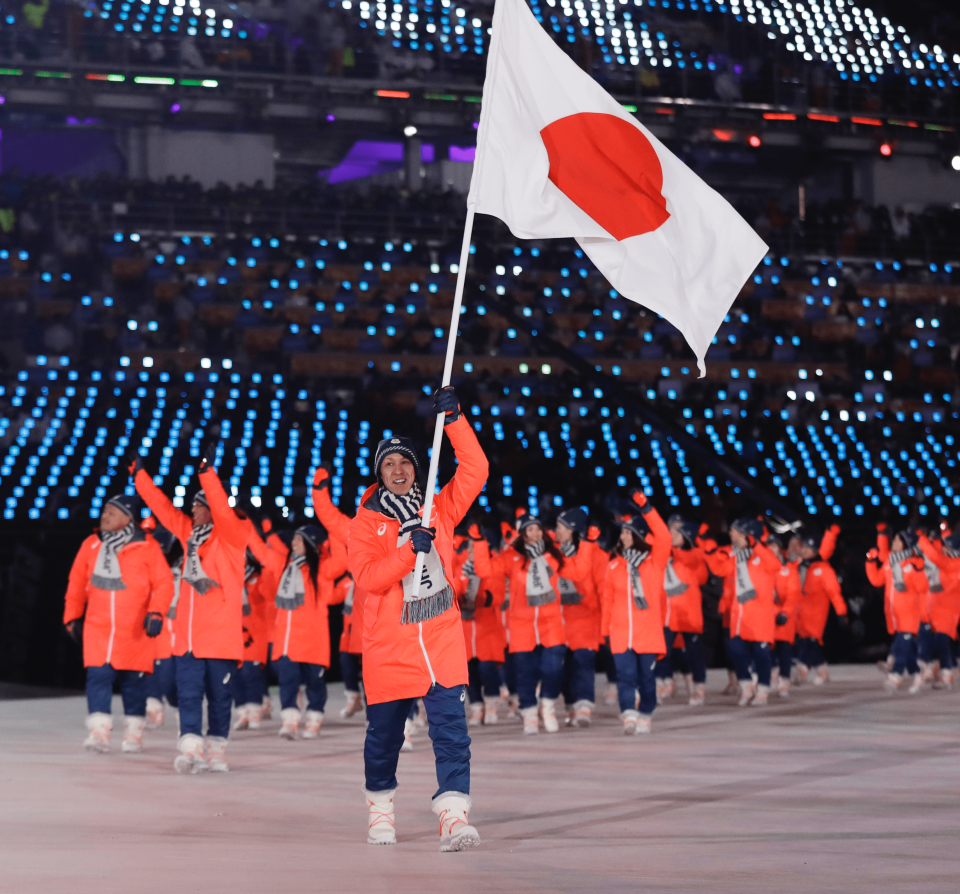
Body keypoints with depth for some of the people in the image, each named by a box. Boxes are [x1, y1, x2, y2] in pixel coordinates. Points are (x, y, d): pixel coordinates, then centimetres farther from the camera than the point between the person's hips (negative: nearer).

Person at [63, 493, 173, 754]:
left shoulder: (147, 547, -5)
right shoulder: (91, 545, 6)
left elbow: (164, 583, -5)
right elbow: (77, 584, 14)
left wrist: (156, 613, -15)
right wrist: (72, 617, 14)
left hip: (135, 630, -2)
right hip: (98, 628, 2)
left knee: (133, 681, 5)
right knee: (97, 676, -10)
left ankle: (134, 734, 17)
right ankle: (98, 733, -10)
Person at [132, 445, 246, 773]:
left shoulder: (231, 536, -4)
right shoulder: (189, 533, 12)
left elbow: (222, 509, -22)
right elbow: (163, 507, 17)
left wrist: (208, 473, -31)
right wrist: (140, 475, 17)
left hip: (222, 633, -5)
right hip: (188, 634, 5)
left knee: (219, 694, 4)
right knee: (188, 692, -4)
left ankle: (215, 749, 12)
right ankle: (190, 749, -7)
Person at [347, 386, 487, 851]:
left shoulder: (439, 510, 9)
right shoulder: (364, 525, 3)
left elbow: (474, 470, -2)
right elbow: (367, 576, -12)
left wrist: (454, 420, -12)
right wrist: (410, 548, -23)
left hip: (441, 637, 1)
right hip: (388, 643, -1)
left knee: (450, 725, -12)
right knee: (384, 730, 9)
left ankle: (453, 816, -18)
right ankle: (380, 806, 31)